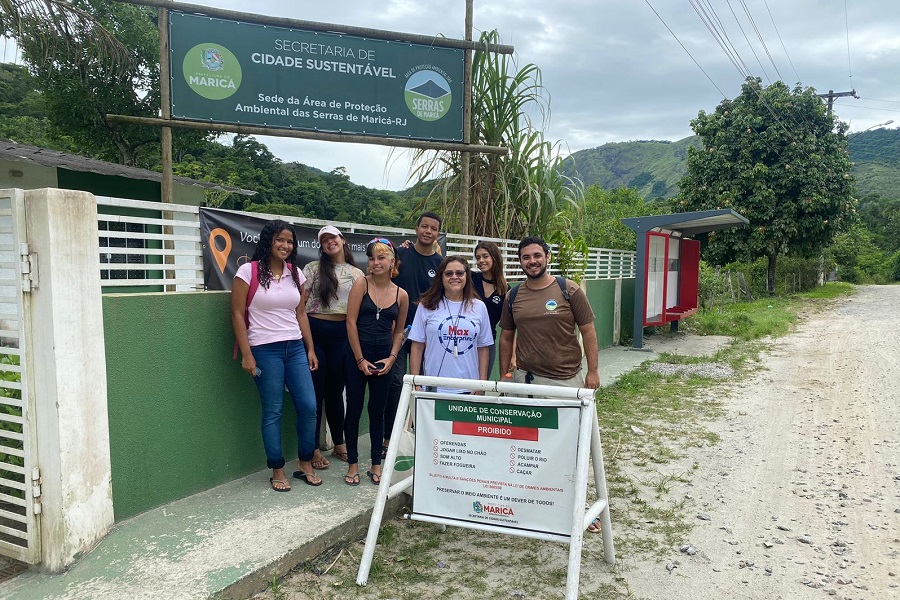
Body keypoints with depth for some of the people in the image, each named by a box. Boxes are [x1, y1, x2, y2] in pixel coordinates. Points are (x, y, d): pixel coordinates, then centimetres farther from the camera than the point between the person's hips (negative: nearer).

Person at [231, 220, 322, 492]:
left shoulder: (296, 273, 9)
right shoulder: (249, 271, -5)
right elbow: (238, 314, -6)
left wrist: (310, 349, 10)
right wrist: (246, 355, -10)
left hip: (295, 348, 5)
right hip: (265, 350, -5)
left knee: (309, 406, 3)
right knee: (273, 411, 2)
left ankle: (306, 465, 21)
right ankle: (277, 471, 17)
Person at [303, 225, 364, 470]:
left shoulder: (356, 274, 9)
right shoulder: (313, 268, 5)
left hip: (342, 333, 2)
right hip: (315, 330, -1)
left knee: (336, 390, 11)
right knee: (316, 390, 2)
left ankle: (339, 444, 25)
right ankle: (314, 448, 13)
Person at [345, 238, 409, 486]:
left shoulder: (401, 295, 3)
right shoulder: (361, 284, -5)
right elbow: (351, 322, -8)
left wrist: (391, 358, -1)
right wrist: (360, 359, -10)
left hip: (384, 358, 2)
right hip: (358, 355, -2)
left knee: (377, 411, 11)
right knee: (354, 410, 5)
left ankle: (376, 465, 22)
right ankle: (353, 464, 18)